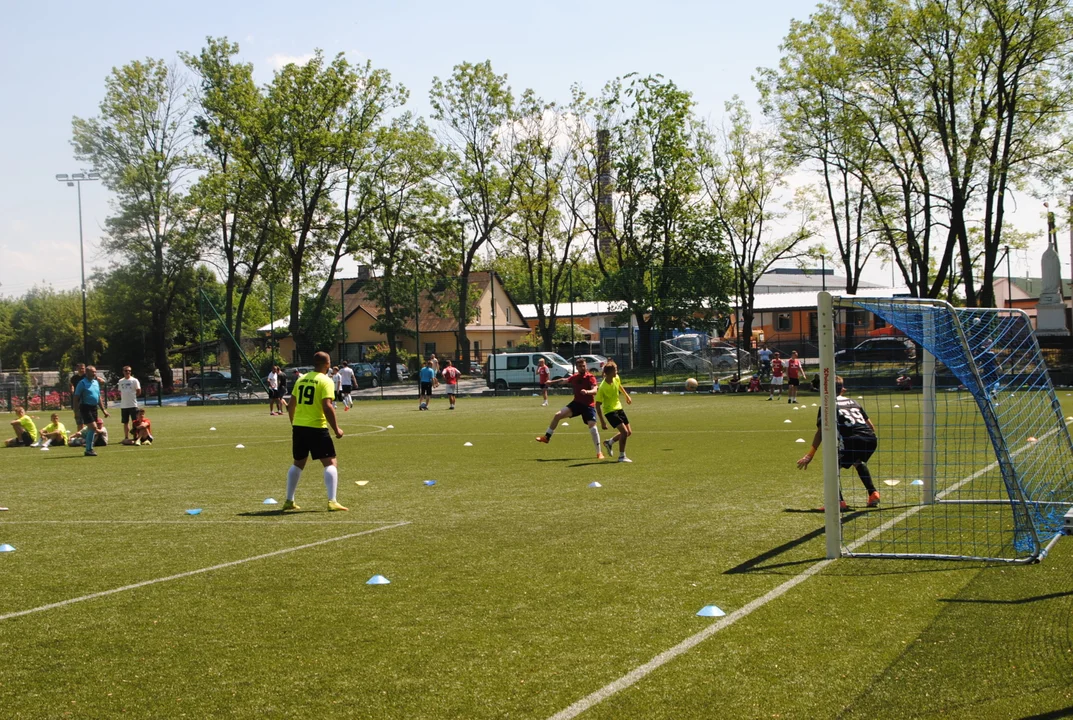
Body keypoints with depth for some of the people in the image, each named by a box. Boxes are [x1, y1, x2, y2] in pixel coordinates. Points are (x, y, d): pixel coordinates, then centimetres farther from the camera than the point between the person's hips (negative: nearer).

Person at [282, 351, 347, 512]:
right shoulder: (325, 381, -8)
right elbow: (327, 407, -18)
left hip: (298, 427, 6)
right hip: (316, 428, -6)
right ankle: (332, 501, -12)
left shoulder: (301, 379, 12)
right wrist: (336, 429, -11)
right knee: (331, 463, -1)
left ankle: (289, 501, 22)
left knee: (298, 464, 20)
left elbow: (291, 405, 15)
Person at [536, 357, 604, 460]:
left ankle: (599, 452, -5)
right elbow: (564, 381, 27)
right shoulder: (575, 377, 6)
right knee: (557, 415, -3)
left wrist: (587, 392, -48)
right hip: (577, 403, 5)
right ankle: (547, 437, 12)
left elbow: (595, 391, -26)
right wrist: (552, 382, 38)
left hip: (588, 405, -5)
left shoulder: (591, 377, -12)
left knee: (592, 427, -16)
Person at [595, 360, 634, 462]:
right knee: (624, 432, -18)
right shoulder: (602, 388, -27)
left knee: (629, 432, 11)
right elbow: (598, 405, -21)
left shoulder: (616, 378, -7)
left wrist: (627, 396, 28)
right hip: (609, 411, -8)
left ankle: (609, 442, 32)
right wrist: (602, 422, -21)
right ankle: (622, 456, -4)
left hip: (618, 407, 8)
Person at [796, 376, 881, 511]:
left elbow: (820, 432, 2)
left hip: (853, 440, -6)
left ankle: (839, 501, -9)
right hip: (871, 439, 6)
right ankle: (873, 494, 31)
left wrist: (810, 455, 2)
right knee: (858, 463, 35)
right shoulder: (853, 402, 28)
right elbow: (870, 425, 26)